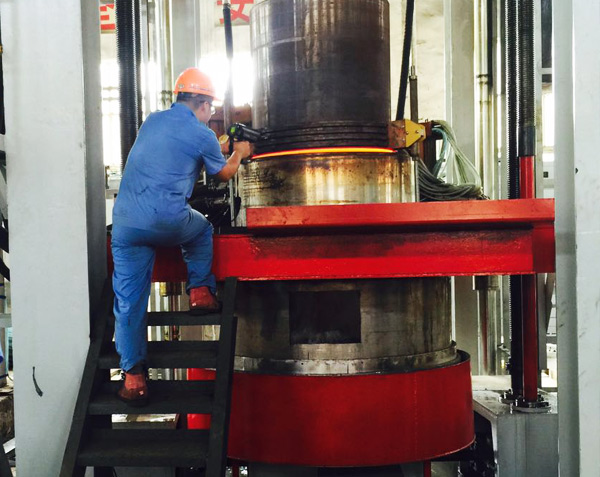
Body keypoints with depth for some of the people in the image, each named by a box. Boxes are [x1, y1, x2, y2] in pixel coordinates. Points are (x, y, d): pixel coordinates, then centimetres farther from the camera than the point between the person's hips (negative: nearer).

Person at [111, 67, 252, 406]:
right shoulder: (202, 134, 1)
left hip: (125, 222, 4)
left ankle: (134, 377, 8)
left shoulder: (152, 121, 18)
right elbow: (225, 174, 18)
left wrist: (218, 150, 48)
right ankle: (200, 291, 21)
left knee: (129, 302, 7)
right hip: (168, 222, -4)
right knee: (203, 228, 31)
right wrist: (239, 154, 40)